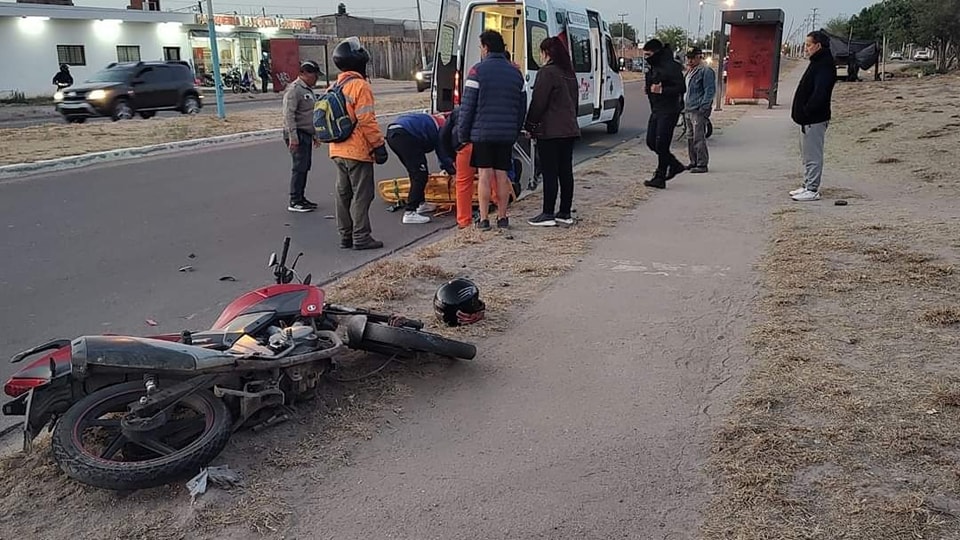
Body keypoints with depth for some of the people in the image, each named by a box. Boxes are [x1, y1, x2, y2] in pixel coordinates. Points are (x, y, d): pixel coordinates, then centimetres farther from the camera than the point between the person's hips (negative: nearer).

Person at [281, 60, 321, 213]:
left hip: (307, 134, 10)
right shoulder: (294, 89, -14)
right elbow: (289, 115, -21)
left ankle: (300, 198, 20)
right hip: (298, 134, -10)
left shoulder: (308, 90, 18)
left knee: (305, 167, 12)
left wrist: (315, 134, 24)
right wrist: (293, 137, -26)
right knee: (300, 167, -10)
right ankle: (294, 202, -6)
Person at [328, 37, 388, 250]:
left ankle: (345, 236, 20)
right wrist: (379, 145, -13)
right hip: (358, 151, -8)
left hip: (338, 151, 9)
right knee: (361, 194, -2)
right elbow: (367, 120, -18)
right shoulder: (360, 86, -14)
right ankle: (361, 237, 1)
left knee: (344, 193, 13)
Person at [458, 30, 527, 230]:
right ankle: (502, 218, 13)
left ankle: (484, 219, 2)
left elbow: (467, 106, -7)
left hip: (482, 132, -4)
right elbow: (522, 107, 14)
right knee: (502, 176, 9)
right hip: (507, 134, 4)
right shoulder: (515, 72, 11)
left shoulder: (477, 71, -6)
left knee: (485, 176, 0)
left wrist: (462, 133, 0)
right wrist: (515, 131, 20)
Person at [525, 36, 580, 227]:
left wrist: (530, 126, -4)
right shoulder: (569, 73, 16)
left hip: (550, 131, -8)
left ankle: (548, 214, -3)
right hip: (570, 129, 8)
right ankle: (565, 213, 15)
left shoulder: (547, 72, -11)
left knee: (549, 173, -5)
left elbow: (538, 102, -13)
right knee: (565, 170, 10)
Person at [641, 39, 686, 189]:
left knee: (661, 144, -8)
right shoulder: (654, 68, 14)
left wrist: (661, 90, -23)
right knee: (651, 142, 9)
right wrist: (649, 88, 2)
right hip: (656, 111, 9)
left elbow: (681, 88, -18)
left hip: (668, 111, -9)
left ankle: (660, 178, 0)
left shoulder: (671, 67, -14)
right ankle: (675, 165, 24)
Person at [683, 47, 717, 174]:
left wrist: (703, 108, -18)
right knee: (690, 137, 13)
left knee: (699, 138, -10)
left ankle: (702, 164, -6)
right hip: (688, 110, 10)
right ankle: (694, 162, 22)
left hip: (698, 111, -9)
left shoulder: (706, 71, -9)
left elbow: (710, 91, -13)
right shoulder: (690, 71, 20)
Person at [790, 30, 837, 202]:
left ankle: (812, 190, -2)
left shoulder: (824, 66, -16)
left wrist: (806, 112, -20)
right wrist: (802, 113, 12)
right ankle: (807, 186, 25)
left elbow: (819, 93, -26)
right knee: (807, 155, 17)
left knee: (813, 156, -6)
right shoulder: (817, 64, 17)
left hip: (814, 120, -11)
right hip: (808, 119, 11)